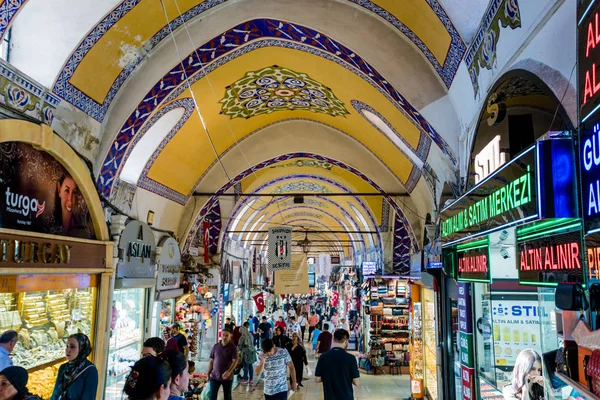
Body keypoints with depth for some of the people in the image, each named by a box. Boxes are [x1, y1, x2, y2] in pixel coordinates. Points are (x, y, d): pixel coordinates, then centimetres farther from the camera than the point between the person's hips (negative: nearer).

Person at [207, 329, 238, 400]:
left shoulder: (233, 347, -7)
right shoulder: (215, 346, 2)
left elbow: (235, 361, -14)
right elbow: (211, 361, 7)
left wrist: (229, 371, -27)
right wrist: (209, 373, 5)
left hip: (227, 377, -2)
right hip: (214, 376, 2)